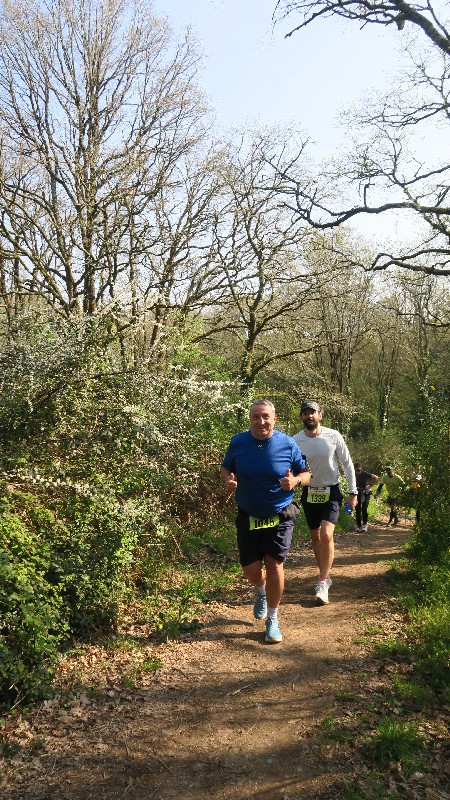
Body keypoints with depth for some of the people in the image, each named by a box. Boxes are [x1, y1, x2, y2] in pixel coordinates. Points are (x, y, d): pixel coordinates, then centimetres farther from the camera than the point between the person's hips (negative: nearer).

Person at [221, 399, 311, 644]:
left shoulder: (287, 444, -10)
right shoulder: (238, 442, -7)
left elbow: (306, 473, 0)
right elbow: (225, 467, 8)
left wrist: (295, 481, -22)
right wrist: (228, 481, -15)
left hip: (280, 516, -1)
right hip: (248, 516, 2)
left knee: (274, 565, -5)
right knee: (251, 569, 5)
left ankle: (272, 619, 18)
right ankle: (261, 591, 44)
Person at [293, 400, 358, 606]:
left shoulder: (333, 436, -10)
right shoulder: (296, 441, -9)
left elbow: (347, 464, -1)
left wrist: (353, 492, -2)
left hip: (331, 492, -2)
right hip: (309, 493, 2)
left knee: (326, 534, -17)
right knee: (315, 536, 13)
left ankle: (323, 584, -8)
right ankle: (325, 575, 32)